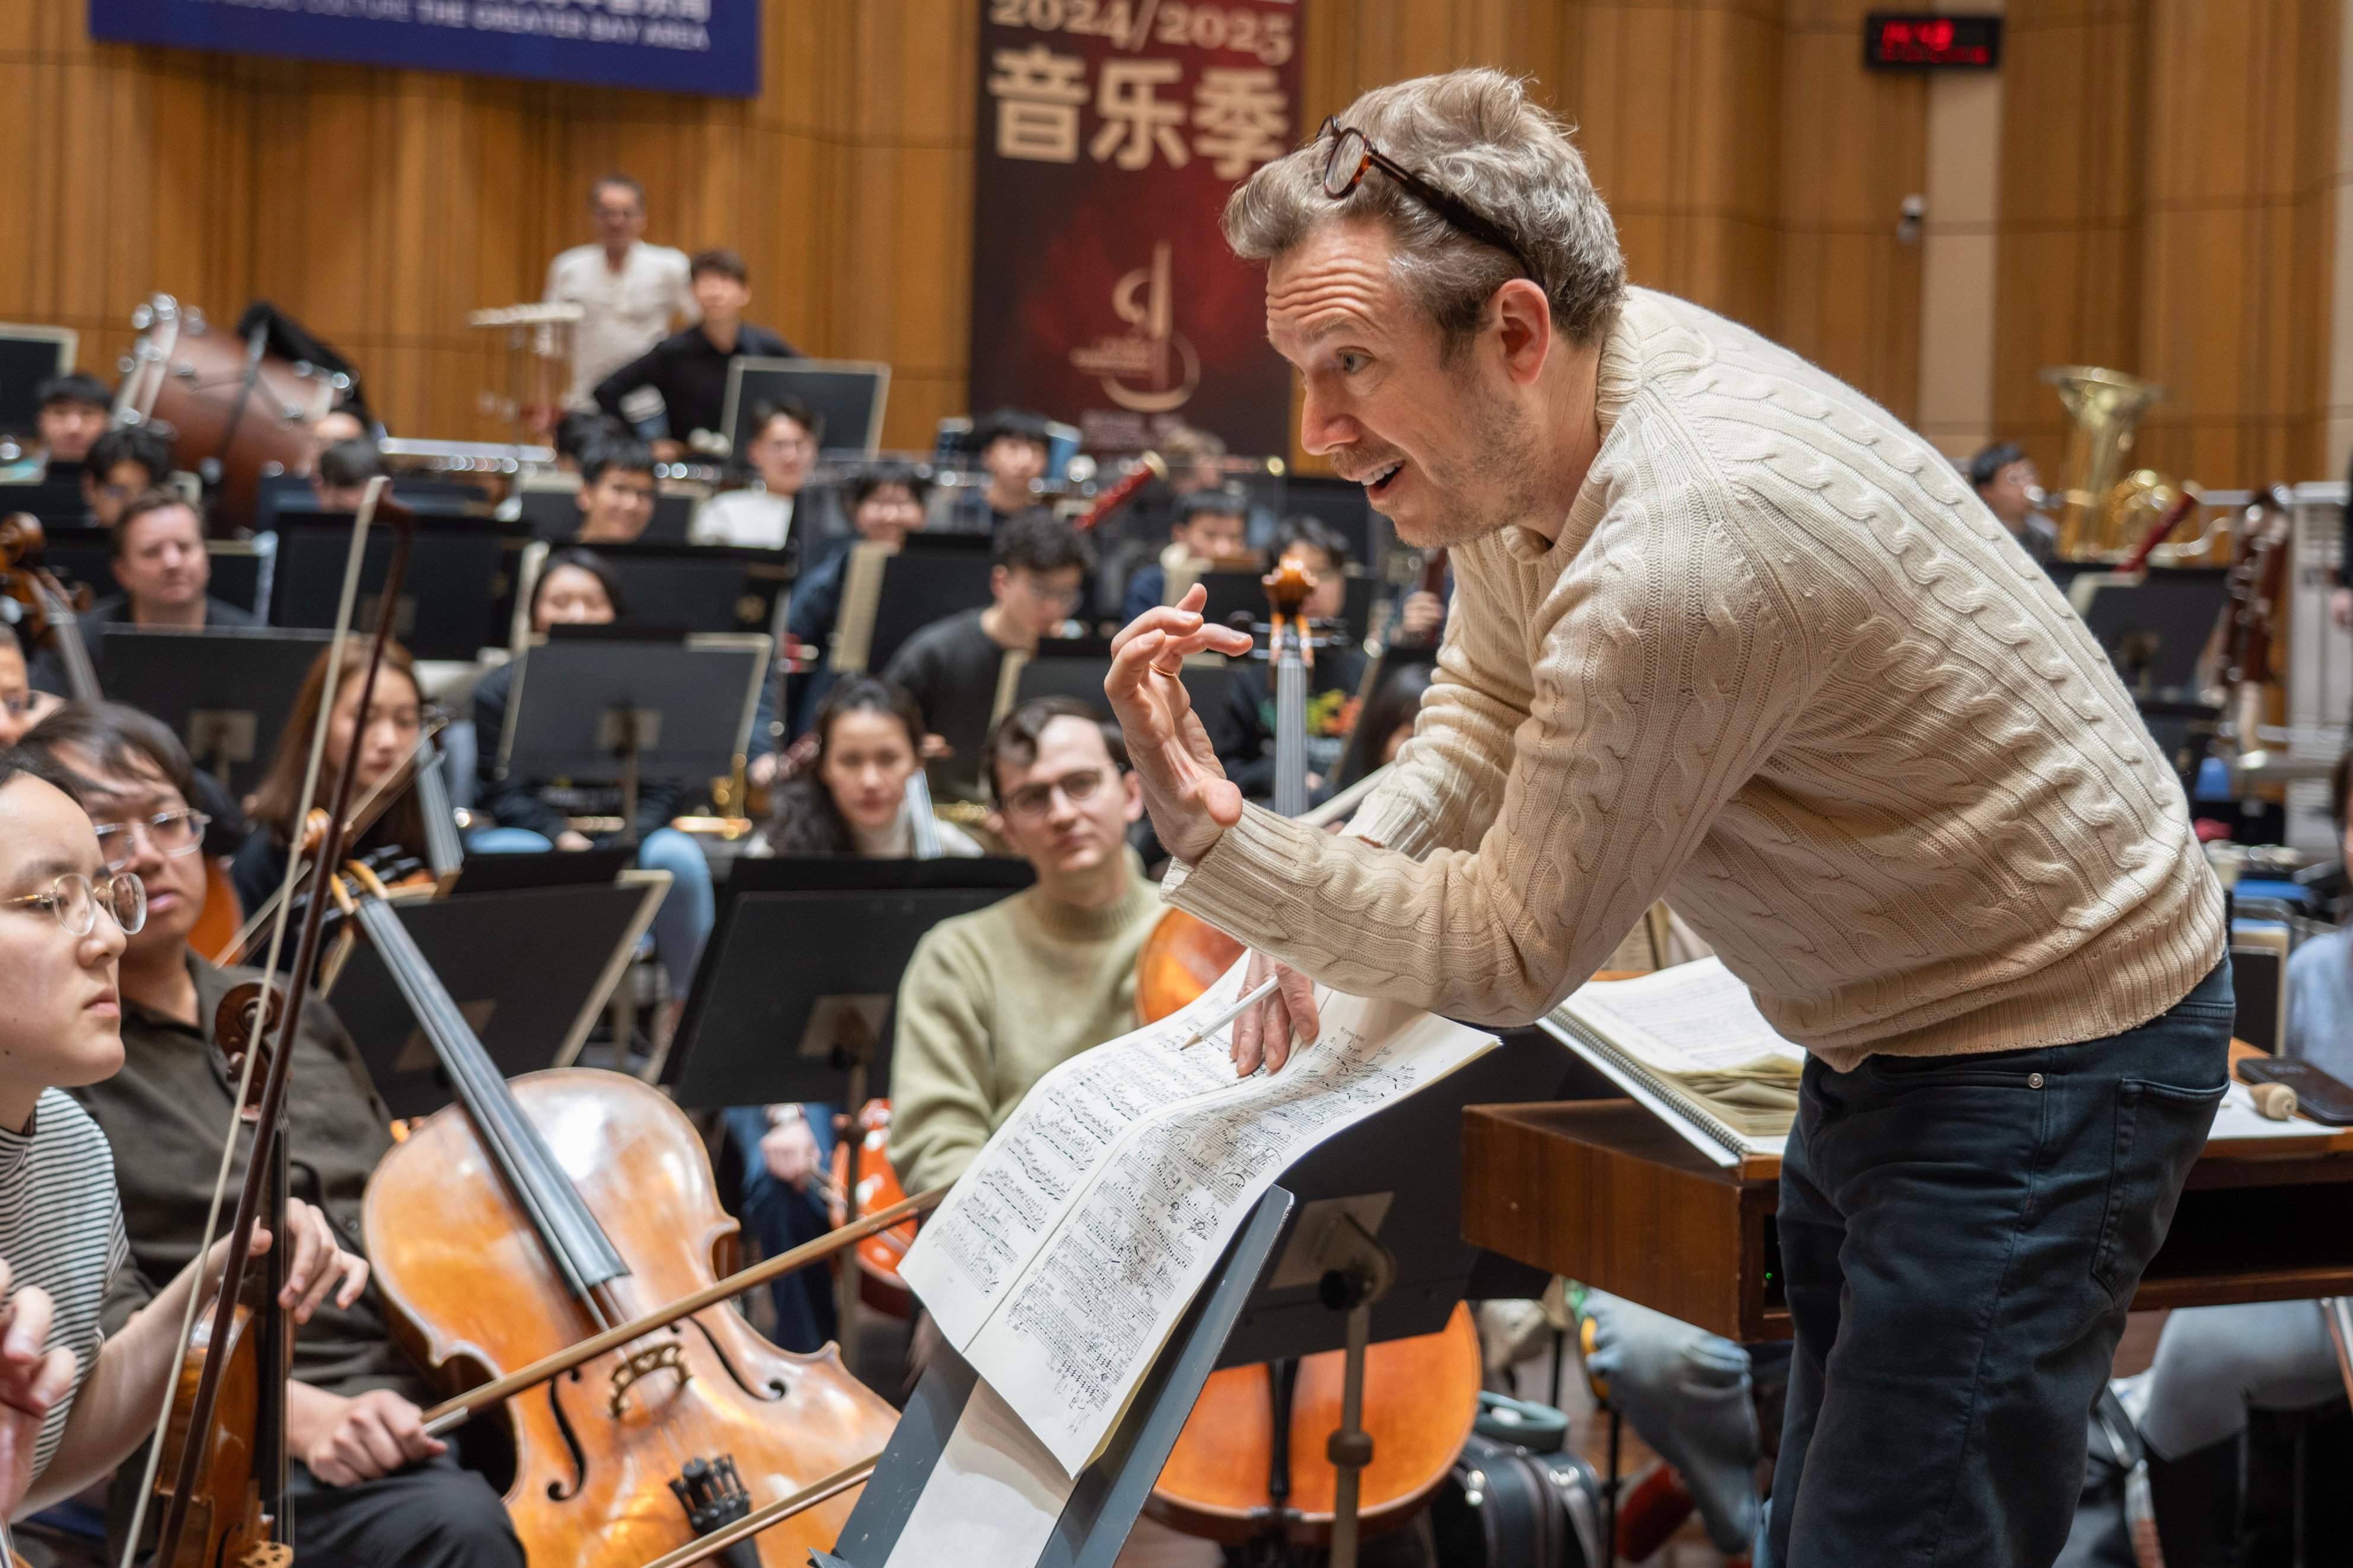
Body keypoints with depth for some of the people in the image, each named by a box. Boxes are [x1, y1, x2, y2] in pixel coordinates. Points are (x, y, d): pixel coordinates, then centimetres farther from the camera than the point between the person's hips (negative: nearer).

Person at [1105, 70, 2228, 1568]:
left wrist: (1215, 838, -24)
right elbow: (1493, 690, 12)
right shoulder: (1526, 408, -6)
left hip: (2044, 1053, -10)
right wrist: (1335, 894, -5)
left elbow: (1517, 957, -22)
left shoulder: (1678, 560, -34)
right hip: (1890, 1032, 10)